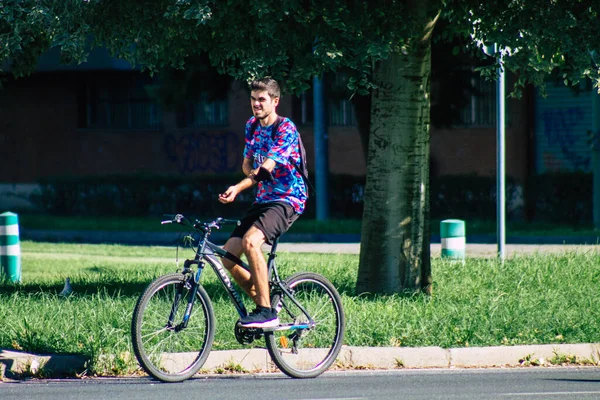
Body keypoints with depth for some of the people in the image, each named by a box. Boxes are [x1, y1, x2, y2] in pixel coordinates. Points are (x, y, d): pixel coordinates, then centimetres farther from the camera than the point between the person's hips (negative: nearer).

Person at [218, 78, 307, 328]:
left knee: (250, 241, -32)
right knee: (227, 257, -3)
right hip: (263, 199, 8)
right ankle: (263, 302, 14)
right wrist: (254, 173, -7)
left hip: (287, 199, -8)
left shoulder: (286, 129, -14)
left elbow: (267, 167, -25)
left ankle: (267, 312, -28)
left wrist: (238, 188, -37)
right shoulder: (252, 125, 10)